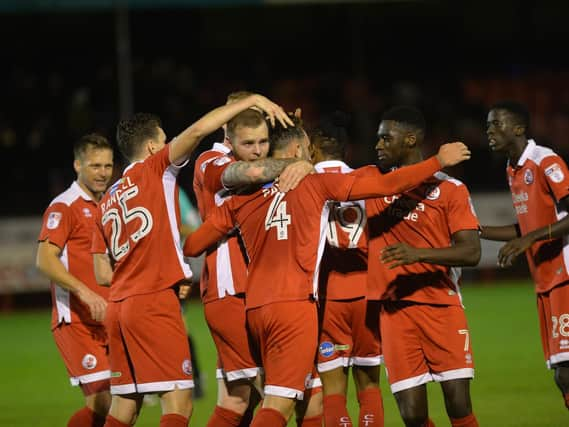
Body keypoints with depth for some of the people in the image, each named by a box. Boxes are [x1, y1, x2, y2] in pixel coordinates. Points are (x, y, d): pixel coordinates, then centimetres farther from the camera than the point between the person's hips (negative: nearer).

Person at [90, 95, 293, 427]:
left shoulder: (108, 201, 19)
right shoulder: (155, 170, 1)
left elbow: (103, 274, 17)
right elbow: (196, 130, -13)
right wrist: (253, 100, -9)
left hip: (119, 306, 8)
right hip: (155, 302, -8)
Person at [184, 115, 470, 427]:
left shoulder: (241, 198, 12)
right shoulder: (314, 183, 1)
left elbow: (191, 246, 13)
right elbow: (386, 185, 2)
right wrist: (439, 161, 13)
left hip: (256, 307, 6)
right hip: (295, 305, -6)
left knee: (310, 396, 18)